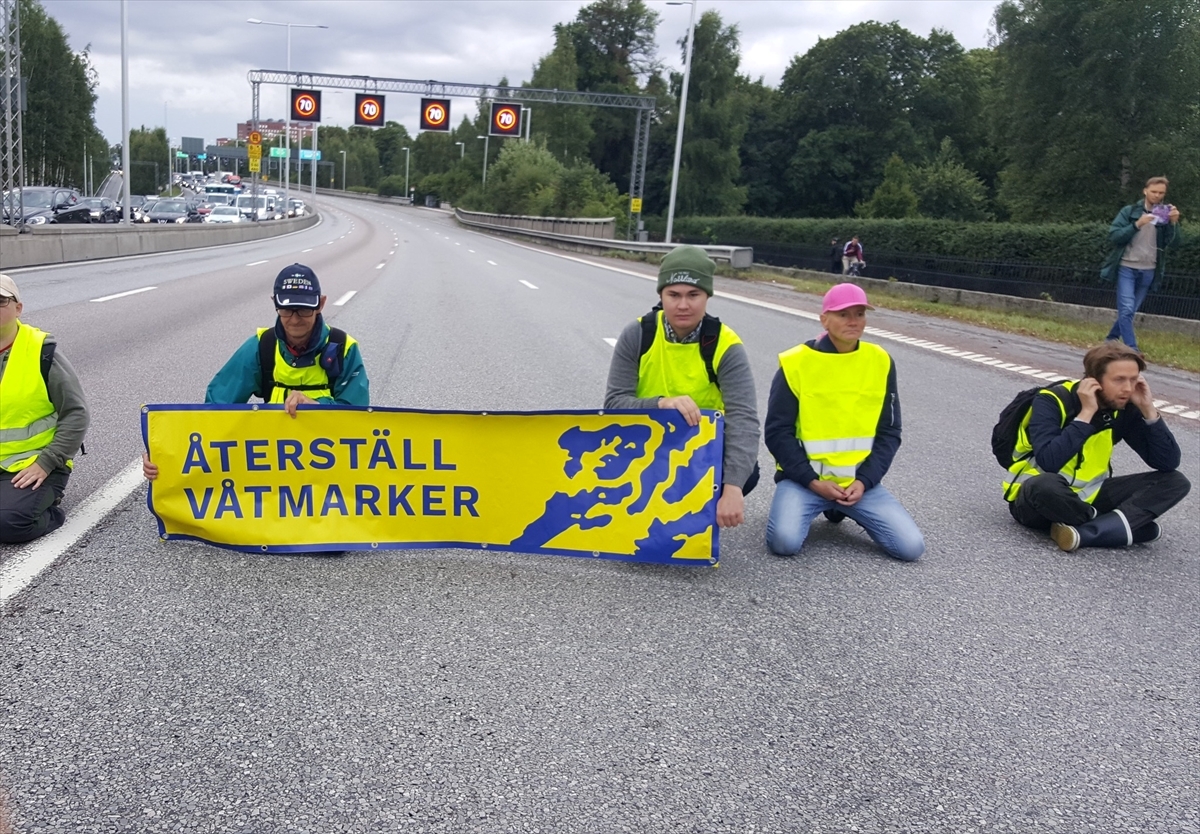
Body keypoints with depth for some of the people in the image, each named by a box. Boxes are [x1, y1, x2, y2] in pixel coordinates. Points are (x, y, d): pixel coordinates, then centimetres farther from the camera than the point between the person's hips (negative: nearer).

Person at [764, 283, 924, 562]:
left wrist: (864, 481, -8)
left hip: (859, 480, 3)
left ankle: (842, 507, 16)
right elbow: (778, 432, -6)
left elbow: (890, 432, 5)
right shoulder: (796, 363, -8)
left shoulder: (880, 362, 1)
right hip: (804, 477, -3)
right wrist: (812, 481, -13)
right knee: (784, 541, -27)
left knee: (911, 547, -11)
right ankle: (815, 505, 9)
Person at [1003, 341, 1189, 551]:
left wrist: (1148, 410, -14)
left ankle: (1087, 532, -28)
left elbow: (1168, 463, -5)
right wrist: (1086, 414, -29)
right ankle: (1126, 525, -15)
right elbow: (1049, 462, -34)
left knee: (1175, 481, -8)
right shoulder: (1052, 402, -18)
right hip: (1040, 499, -6)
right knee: (1045, 486, -41)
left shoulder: (1123, 409, -2)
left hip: (1086, 498, 6)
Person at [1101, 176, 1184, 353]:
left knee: (1130, 311, 9)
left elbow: (1175, 243, -2)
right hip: (1127, 267, -3)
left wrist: (1174, 223, -18)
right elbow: (1113, 236, -9)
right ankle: (1132, 350, -13)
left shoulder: (1166, 215, 6)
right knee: (1126, 310, -14)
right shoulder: (1129, 211, 0)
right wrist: (1137, 224, -20)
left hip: (1148, 271, 3)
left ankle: (1111, 340, 25)